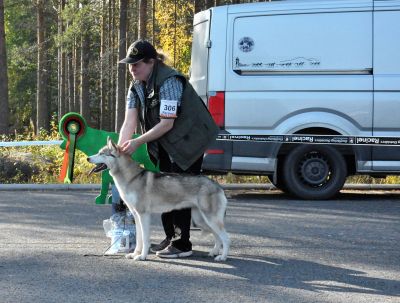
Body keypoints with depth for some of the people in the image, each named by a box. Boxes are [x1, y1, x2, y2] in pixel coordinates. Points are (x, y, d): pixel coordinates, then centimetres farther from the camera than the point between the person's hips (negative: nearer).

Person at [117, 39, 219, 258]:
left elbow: (167, 123, -28)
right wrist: (120, 148, -21)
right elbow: (129, 121, -6)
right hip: (165, 144, 9)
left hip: (189, 140, -9)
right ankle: (170, 238, 23)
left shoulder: (169, 82, -26)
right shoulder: (136, 86, 1)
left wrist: (137, 142, -31)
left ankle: (182, 244, -8)